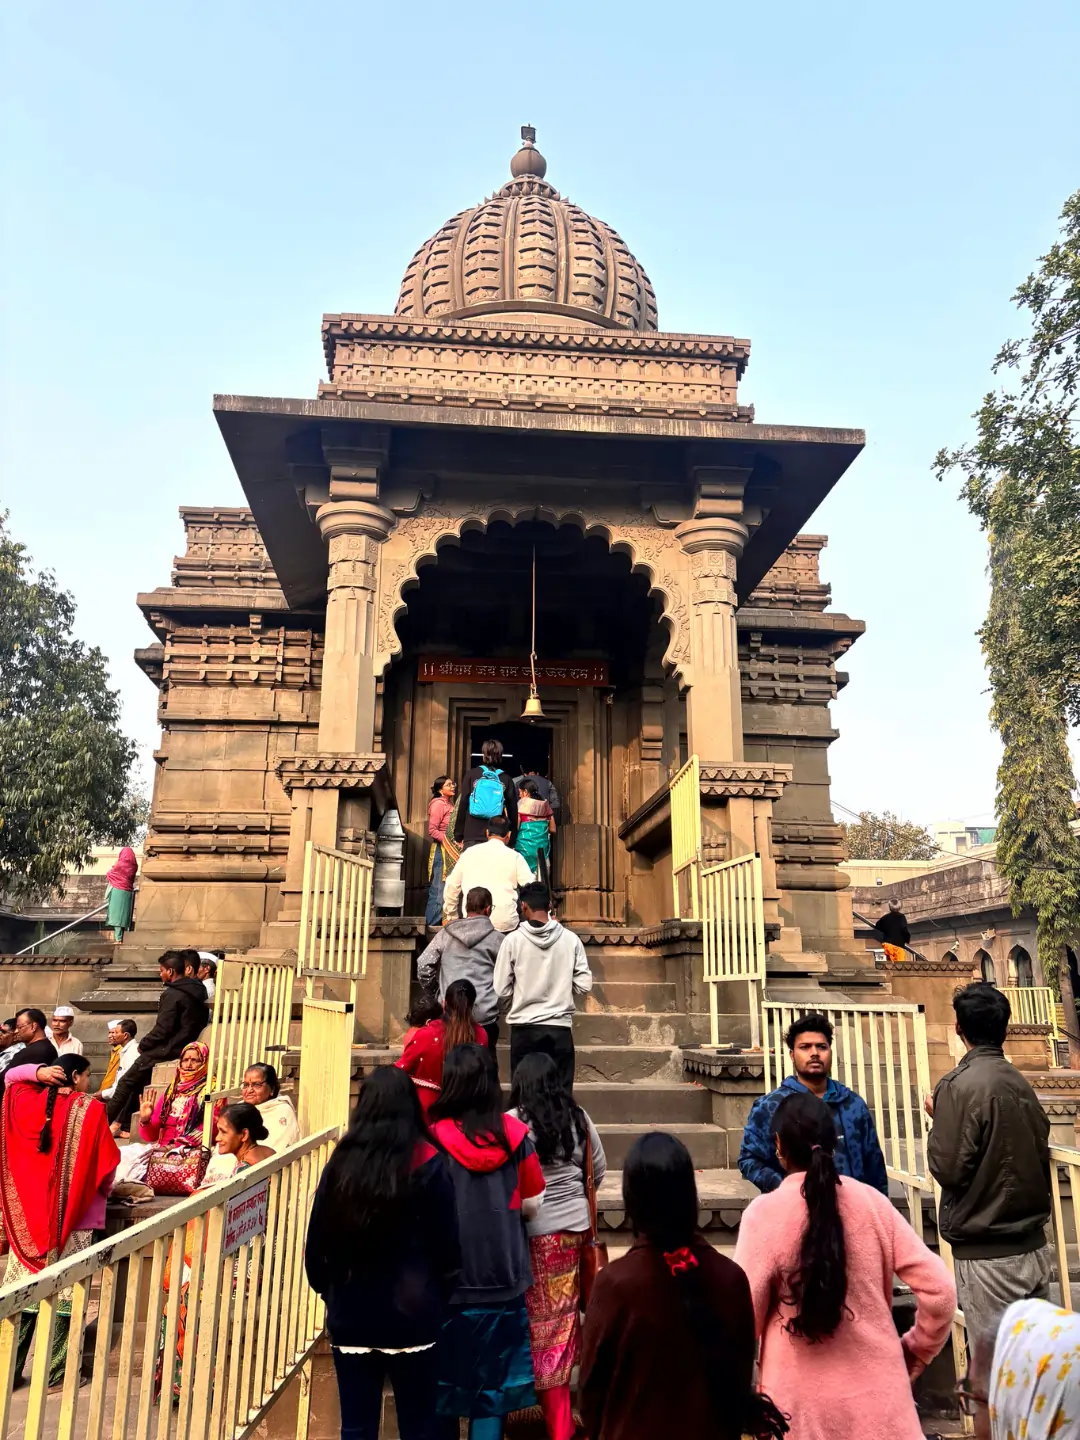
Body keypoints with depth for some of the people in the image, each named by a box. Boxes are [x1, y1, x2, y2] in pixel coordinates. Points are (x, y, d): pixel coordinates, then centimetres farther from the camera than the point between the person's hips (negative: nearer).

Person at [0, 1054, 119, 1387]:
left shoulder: (28, 1102, 1)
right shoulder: (90, 1109, -11)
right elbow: (106, 1160, -9)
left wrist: (37, 1072, 3)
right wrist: (104, 1190, 10)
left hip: (28, 1212, 5)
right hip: (73, 1214, -5)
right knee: (66, 1294, 3)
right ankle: (56, 1372, 10)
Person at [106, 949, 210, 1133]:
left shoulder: (172, 995, -18)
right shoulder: (196, 992, 8)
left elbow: (162, 1030, -21)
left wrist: (143, 1044, -2)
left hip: (167, 1051, -8)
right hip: (185, 1049, 8)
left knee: (127, 1083, 7)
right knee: (137, 1080, 19)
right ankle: (122, 1122, 20)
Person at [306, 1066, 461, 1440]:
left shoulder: (341, 1163, -4)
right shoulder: (427, 1164, -11)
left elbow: (317, 1243, 1)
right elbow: (447, 1245, -7)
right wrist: (439, 1298, 9)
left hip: (351, 1317, 3)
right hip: (412, 1318, -2)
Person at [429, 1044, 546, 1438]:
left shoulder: (432, 1137, -16)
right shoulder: (514, 1134, -10)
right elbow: (532, 1203, 1)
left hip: (447, 1278, -1)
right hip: (502, 1278, 1)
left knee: (443, 1381, 17)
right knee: (492, 1388, 15)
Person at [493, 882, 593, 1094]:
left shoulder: (513, 940, -7)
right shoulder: (571, 939, -3)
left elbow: (502, 990, -4)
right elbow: (584, 985, -1)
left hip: (525, 1028, -1)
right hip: (560, 1028, 1)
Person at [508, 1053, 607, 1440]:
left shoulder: (512, 1122, -13)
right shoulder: (579, 1119, 1)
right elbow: (598, 1171, 11)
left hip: (535, 1232, -4)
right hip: (576, 1227, 4)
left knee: (544, 1321, 6)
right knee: (565, 1316, 16)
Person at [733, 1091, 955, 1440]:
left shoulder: (764, 1213, -13)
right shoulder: (872, 1202, -5)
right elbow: (939, 1290, -5)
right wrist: (914, 1354, 11)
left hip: (801, 1403, -2)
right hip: (877, 1393, 2)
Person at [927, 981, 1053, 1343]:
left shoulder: (958, 1086, -17)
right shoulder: (1021, 1083, 3)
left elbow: (948, 1169, -17)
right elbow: (1041, 1156, 11)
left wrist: (938, 1121, -3)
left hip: (986, 1254, -7)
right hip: (1035, 1246, 7)